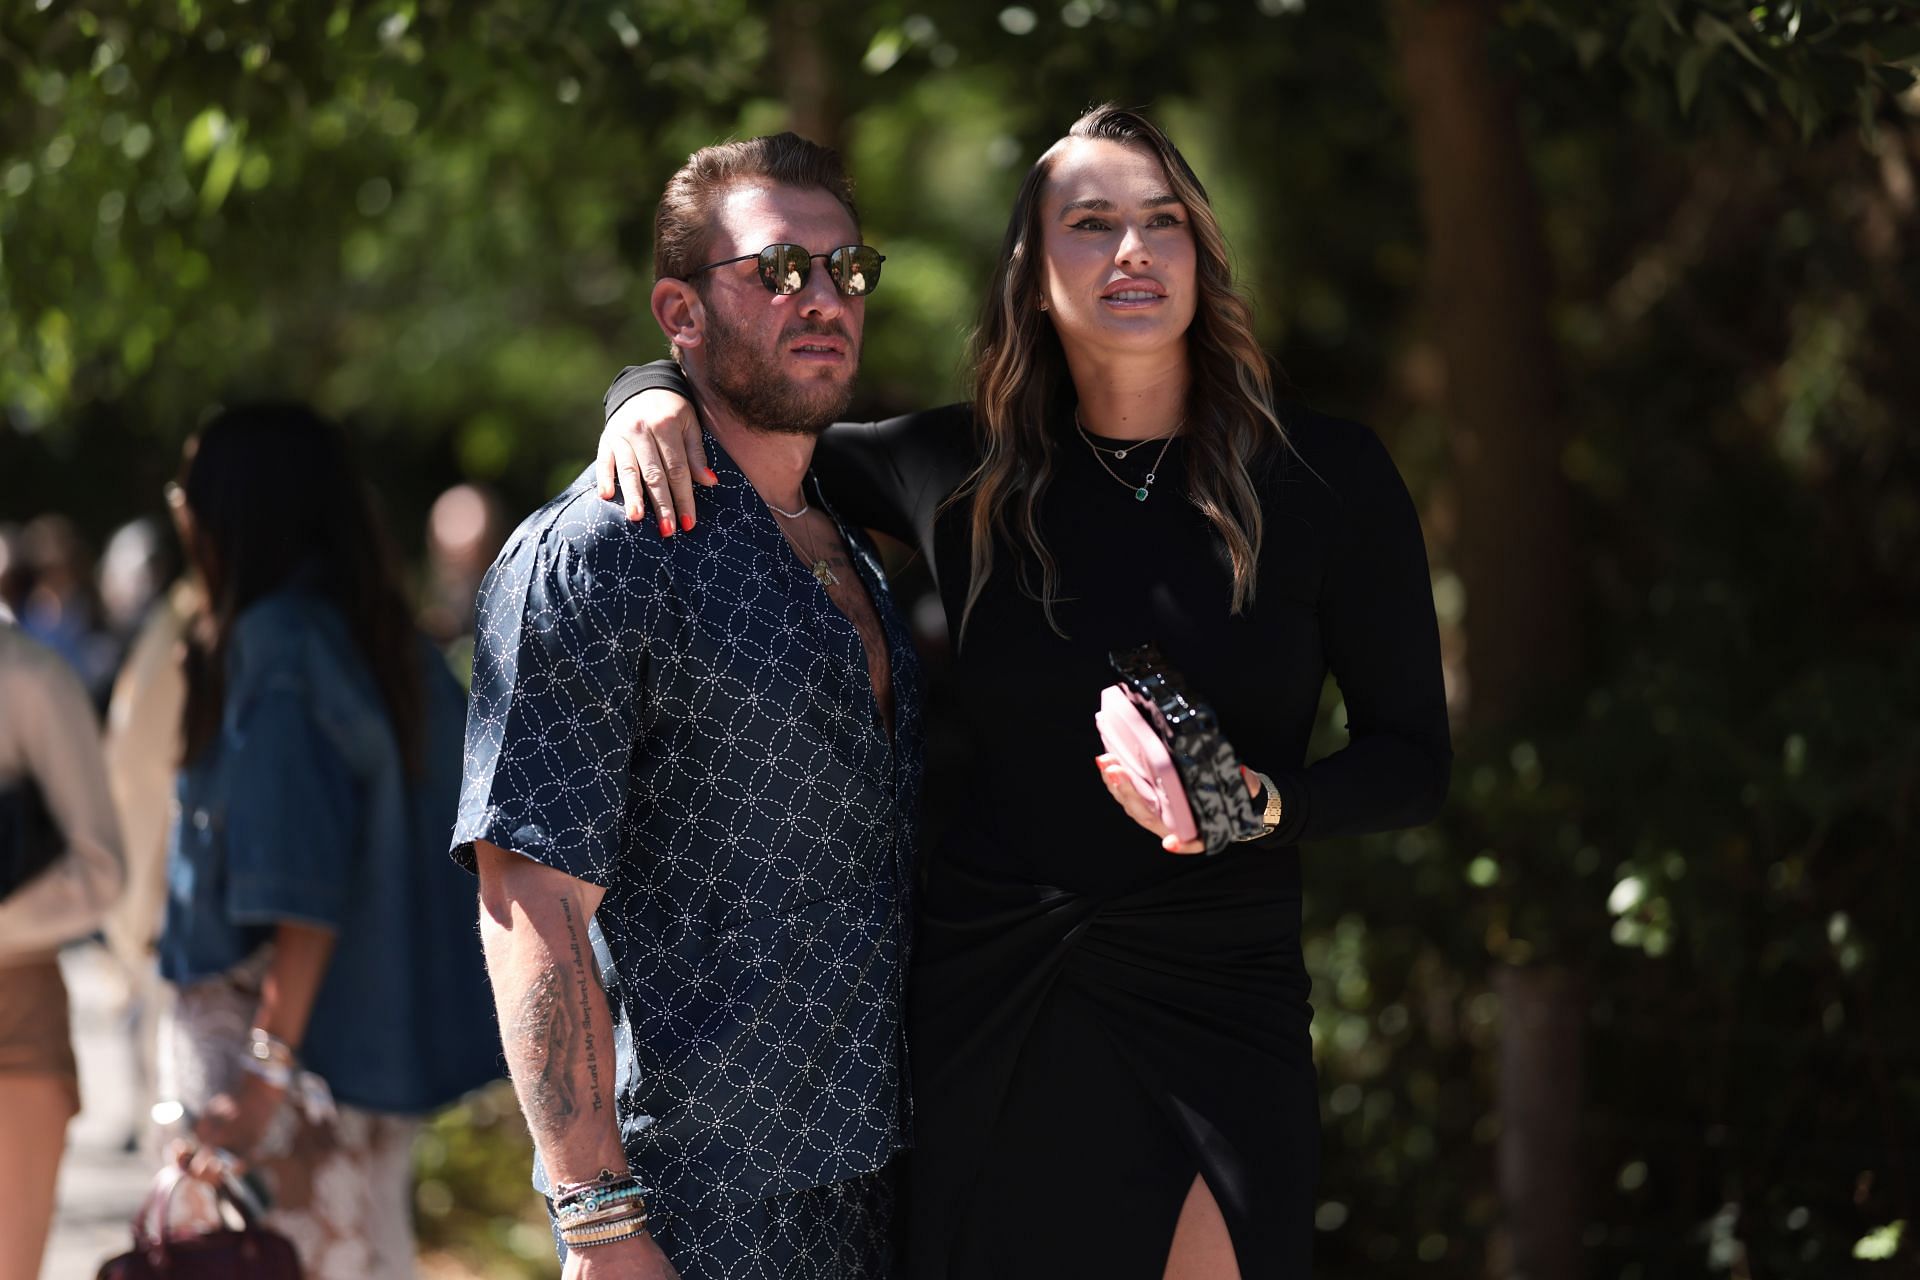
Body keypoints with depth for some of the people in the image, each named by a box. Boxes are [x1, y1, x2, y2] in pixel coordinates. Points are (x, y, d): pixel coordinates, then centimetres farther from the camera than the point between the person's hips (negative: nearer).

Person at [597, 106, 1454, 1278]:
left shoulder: (1326, 475, -3)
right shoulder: (965, 476, 3)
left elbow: (1415, 760, 0)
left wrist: (1261, 804, -18)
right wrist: (657, 398, -5)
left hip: (1214, 1007, -2)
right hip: (984, 1005, 2)